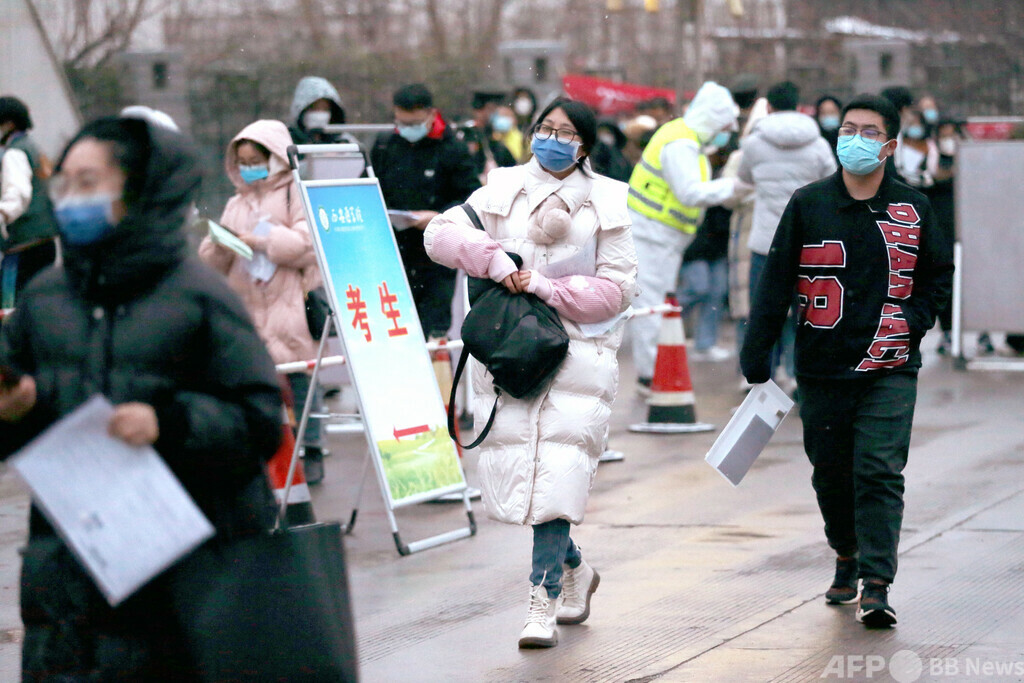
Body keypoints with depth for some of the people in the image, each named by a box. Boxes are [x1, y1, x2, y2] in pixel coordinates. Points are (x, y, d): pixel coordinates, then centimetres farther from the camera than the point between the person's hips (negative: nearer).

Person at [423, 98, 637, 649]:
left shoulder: (606, 201, 6)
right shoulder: (504, 189, 11)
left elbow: (616, 288, 0)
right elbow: (442, 233, 1)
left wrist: (546, 287, -11)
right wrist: (494, 260, -14)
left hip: (578, 350, -2)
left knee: (558, 471, -14)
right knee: (512, 471, 2)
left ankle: (544, 600, -9)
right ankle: (573, 568, 27)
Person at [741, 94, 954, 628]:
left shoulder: (911, 209, 4)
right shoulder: (808, 205, 2)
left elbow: (939, 273, 16)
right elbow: (775, 284, 3)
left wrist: (914, 318, -2)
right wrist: (756, 360, 0)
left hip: (890, 369, -1)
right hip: (822, 368, 1)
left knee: (879, 472, -11)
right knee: (831, 474, 11)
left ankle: (877, 586, -13)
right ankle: (846, 556, 35)